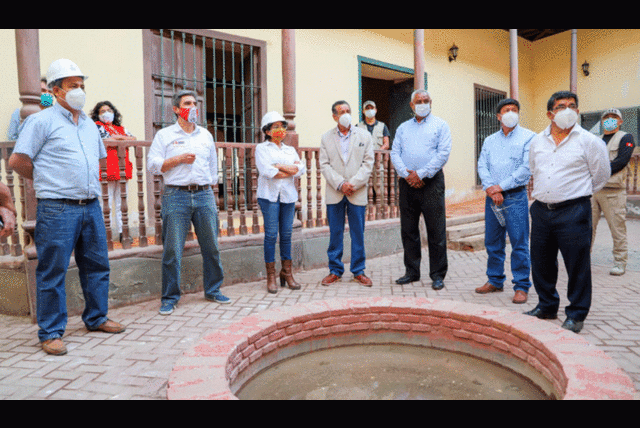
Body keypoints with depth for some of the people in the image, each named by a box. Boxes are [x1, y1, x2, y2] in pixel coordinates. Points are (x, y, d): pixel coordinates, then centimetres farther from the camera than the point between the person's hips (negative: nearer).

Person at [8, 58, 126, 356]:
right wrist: (47, 181, 6)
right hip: (57, 209, -6)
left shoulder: (89, 125, 17)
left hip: (91, 206, 7)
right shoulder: (41, 121, -3)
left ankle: (96, 318, 26)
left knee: (97, 264, 12)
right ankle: (51, 333, 11)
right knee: (52, 270, 0)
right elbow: (17, 161, -5)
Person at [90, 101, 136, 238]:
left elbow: (133, 138, 8)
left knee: (121, 203, 6)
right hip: (108, 169, -5)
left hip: (122, 169, 5)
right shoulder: (97, 126, 7)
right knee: (107, 203, -6)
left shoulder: (121, 128, 23)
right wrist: (124, 139, 3)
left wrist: (118, 137, -2)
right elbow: (107, 140, -9)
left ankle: (121, 231, 9)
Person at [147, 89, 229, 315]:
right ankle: (170, 298, 9)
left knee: (211, 246, 5)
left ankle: (213, 290, 20)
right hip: (176, 196, -3)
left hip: (204, 195, 3)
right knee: (172, 250, -3)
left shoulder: (206, 135, 18)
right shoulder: (164, 135, 7)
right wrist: (179, 159, -9)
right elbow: (153, 164, 0)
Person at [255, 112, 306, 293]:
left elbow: (301, 169, 2)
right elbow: (267, 171, -11)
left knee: (287, 234, 5)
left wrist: (279, 166, -8)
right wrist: (291, 170, -2)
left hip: (288, 195, 4)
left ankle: (287, 273, 14)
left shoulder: (290, 150, 19)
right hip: (269, 195, -4)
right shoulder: (261, 148, 5)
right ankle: (271, 276, 4)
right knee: (271, 234, -4)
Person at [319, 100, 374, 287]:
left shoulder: (364, 135, 7)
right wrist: (340, 184, -12)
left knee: (358, 233, 4)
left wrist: (353, 183, -12)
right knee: (335, 233, 5)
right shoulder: (326, 137, 8)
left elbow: (368, 163, 1)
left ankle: (358, 271, 16)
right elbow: (324, 164, 1)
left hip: (358, 192, 0)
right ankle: (335, 270, 17)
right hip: (334, 193, 0)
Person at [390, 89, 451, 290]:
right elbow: (395, 153, 7)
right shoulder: (403, 128, 17)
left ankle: (437, 274, 8)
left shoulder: (440, 125, 6)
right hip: (407, 183, 4)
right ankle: (412, 272, 19)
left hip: (431, 182, -4)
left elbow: (443, 153, -6)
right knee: (408, 230, 8)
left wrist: (421, 174, -13)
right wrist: (406, 174, -10)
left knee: (436, 231, -2)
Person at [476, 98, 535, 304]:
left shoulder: (528, 137, 2)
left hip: (515, 196, -4)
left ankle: (521, 286, 6)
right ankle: (495, 281, 23)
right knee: (492, 242, 10)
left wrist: (501, 186, -13)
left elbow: (526, 168, -9)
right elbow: (482, 166, 5)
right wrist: (490, 189, -12)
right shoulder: (489, 140, 15)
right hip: (492, 197, 5)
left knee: (519, 243, -4)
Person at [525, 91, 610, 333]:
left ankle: (576, 314, 18)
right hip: (541, 211, 5)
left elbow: (601, 175, 6)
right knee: (541, 263, 12)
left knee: (577, 265, 2)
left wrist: (579, 194, 13)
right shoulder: (537, 141, 10)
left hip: (573, 211, -4)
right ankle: (547, 307, 29)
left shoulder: (589, 141, -3)